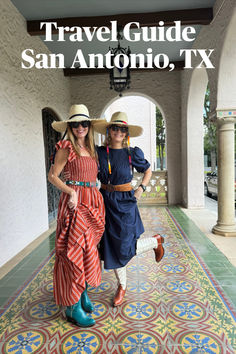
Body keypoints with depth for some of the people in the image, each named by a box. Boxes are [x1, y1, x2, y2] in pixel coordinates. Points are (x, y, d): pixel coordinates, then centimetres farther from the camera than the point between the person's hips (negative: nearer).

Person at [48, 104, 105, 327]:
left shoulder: (90, 149, 16)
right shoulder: (66, 148, -5)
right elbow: (52, 176, -7)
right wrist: (71, 192, -20)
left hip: (92, 202, 7)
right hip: (74, 201, -7)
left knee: (88, 249, 14)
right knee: (74, 250, -2)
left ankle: (83, 293, 33)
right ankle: (73, 307, 13)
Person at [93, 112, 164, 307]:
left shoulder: (133, 153, -4)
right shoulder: (100, 152, -1)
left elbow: (148, 170, 11)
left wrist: (141, 189, 0)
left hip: (125, 202, -3)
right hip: (106, 201, 3)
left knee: (124, 249, -2)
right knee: (111, 246, 9)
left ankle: (155, 241, 28)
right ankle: (122, 286, 31)